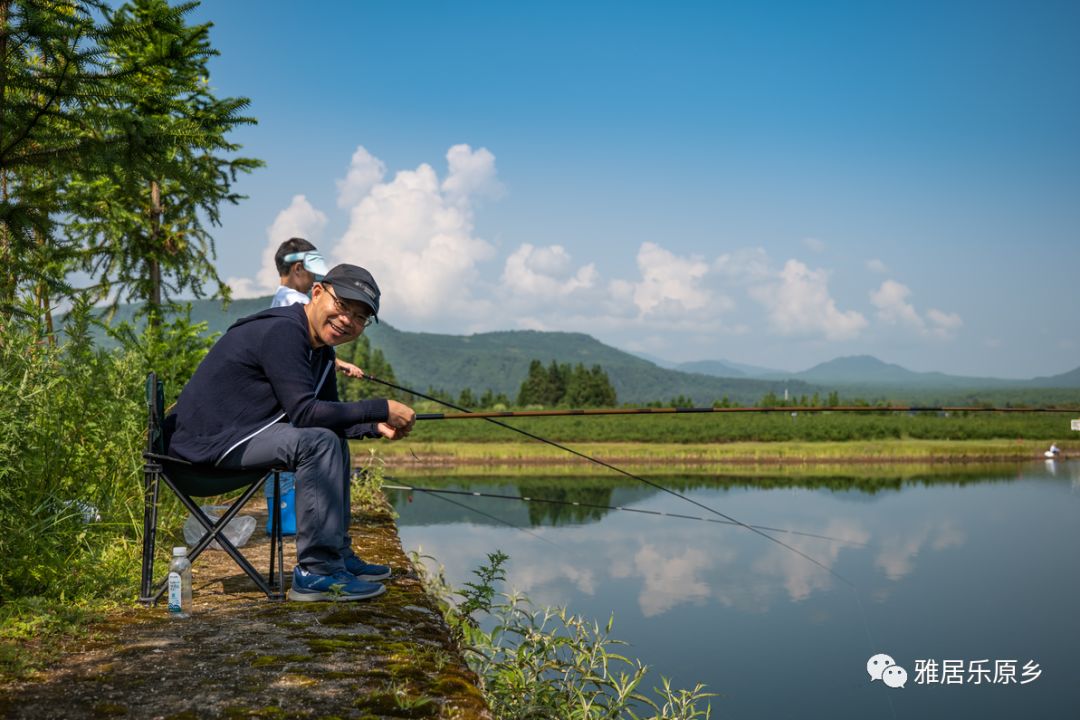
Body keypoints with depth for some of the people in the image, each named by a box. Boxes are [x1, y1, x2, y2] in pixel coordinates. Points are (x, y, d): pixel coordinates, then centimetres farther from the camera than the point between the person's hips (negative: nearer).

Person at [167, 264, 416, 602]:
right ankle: (317, 572, -17)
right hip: (208, 439, -11)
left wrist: (376, 427, -4)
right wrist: (381, 409, -22)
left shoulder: (321, 349, 10)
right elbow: (305, 412, -27)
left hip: (237, 431, 11)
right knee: (318, 443, -25)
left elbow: (328, 414, 14)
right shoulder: (283, 331, -21)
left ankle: (339, 555, 20)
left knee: (336, 439, 15)